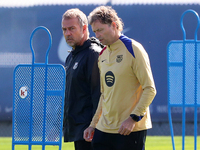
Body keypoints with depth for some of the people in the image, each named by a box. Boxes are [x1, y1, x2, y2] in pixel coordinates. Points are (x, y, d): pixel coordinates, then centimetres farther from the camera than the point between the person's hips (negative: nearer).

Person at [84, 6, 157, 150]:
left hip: (131, 129, -7)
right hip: (104, 128, 7)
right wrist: (93, 124, 15)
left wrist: (133, 118, -19)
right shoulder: (102, 55, 14)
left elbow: (150, 89, -11)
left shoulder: (133, 49, -8)